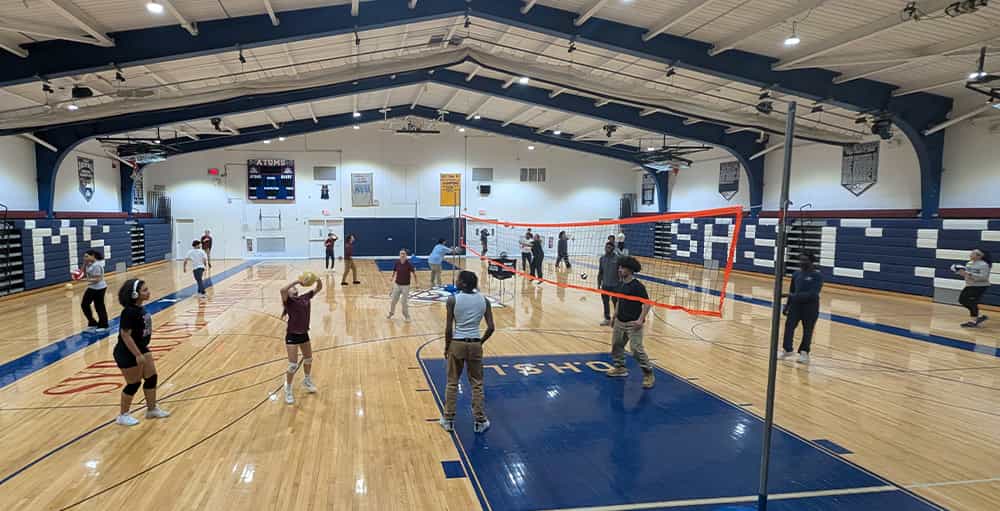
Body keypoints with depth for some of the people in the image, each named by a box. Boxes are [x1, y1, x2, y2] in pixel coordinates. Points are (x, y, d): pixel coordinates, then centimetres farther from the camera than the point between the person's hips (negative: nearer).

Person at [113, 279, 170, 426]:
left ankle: (152, 409, 28)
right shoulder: (129, 312, -26)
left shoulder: (140, 308, 1)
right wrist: (138, 355, -24)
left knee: (151, 378, 13)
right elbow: (125, 335, -26)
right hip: (127, 353, -9)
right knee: (133, 384, 4)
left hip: (141, 348, 9)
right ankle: (123, 415, 22)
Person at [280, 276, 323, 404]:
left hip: (304, 334, 6)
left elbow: (319, 288, 10)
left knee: (308, 359, 22)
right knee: (293, 365, -6)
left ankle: (307, 381, 47)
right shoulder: (288, 301, -13)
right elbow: (282, 290, -34)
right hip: (292, 335, -6)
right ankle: (288, 390, 13)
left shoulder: (305, 297, 3)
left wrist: (318, 280, -10)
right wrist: (296, 281, -29)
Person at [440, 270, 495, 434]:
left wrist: (447, 346, 4)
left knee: (452, 383, 12)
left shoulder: (453, 299, -11)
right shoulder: (484, 300, -2)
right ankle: (479, 422, 18)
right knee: (477, 384, 13)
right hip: (475, 345, 2)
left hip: (457, 344, -2)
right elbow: (491, 327, -3)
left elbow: (449, 328, -10)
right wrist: (481, 342, 12)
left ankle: (448, 420, 20)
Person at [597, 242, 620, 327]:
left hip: (615, 285, -4)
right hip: (605, 285, 4)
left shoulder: (617, 258, -10)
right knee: (605, 302, 12)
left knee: (616, 303, 4)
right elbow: (600, 272, 10)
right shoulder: (602, 258, 4)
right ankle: (607, 319, 26)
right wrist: (599, 284, 10)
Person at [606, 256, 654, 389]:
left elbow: (647, 303, -18)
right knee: (616, 345, 16)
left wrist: (640, 320, -25)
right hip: (619, 322, 8)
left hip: (633, 324, -8)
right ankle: (620, 368, 35)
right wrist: (615, 316, 18)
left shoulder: (638, 286, -16)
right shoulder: (621, 284, 8)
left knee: (637, 349, -11)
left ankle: (649, 374, 1)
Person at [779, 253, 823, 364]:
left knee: (807, 330, 5)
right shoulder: (796, 274, 6)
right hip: (795, 304, 5)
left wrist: (796, 296, -27)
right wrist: (787, 305, 15)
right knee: (789, 326, 0)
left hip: (810, 306, -5)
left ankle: (804, 353, 19)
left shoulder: (817, 275, -11)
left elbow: (813, 293, -20)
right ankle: (787, 350, 14)